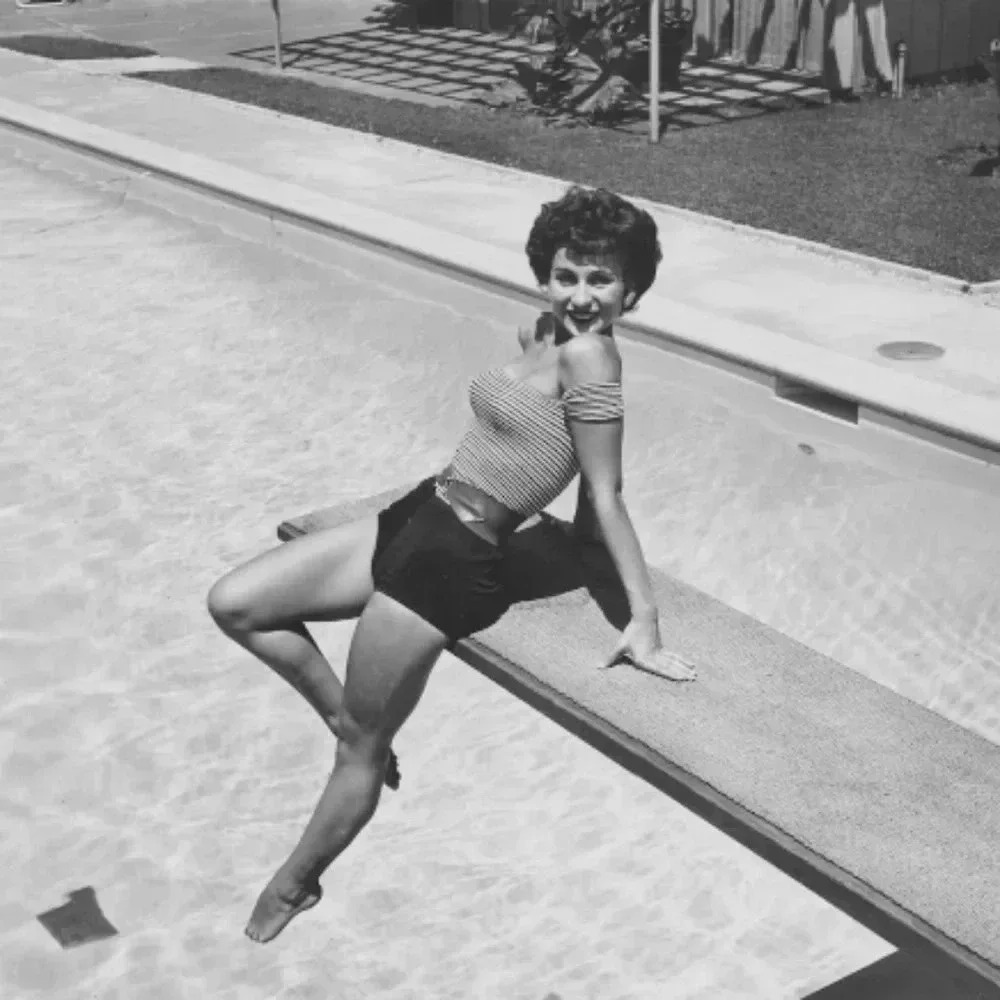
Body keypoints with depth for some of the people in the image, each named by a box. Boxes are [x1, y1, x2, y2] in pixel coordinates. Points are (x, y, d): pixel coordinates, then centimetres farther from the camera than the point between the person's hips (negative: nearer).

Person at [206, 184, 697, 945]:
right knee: (234, 605, 8)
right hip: (416, 518, 10)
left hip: (454, 559, -10)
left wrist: (644, 617, -15)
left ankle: (293, 886, 28)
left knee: (365, 748, 6)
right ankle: (345, 719, 23)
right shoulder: (545, 333, 7)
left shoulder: (588, 355, -18)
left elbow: (605, 494, -15)